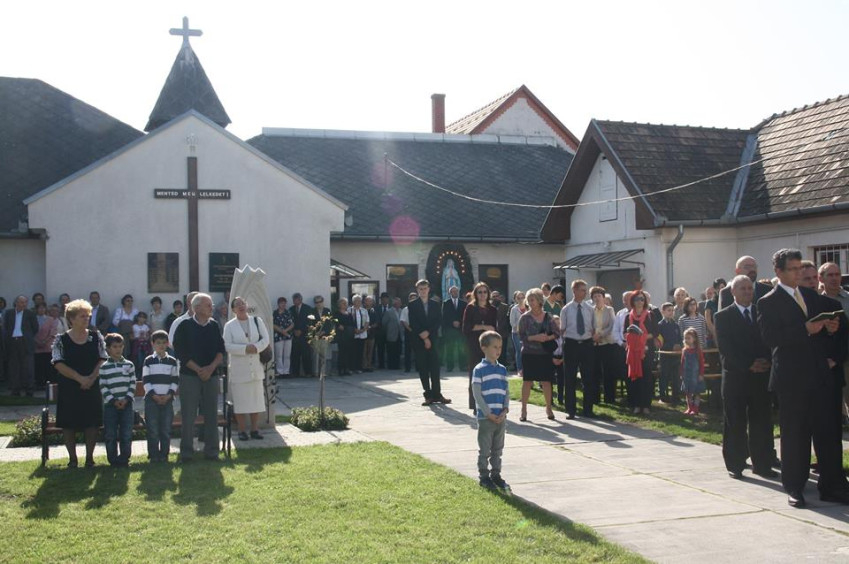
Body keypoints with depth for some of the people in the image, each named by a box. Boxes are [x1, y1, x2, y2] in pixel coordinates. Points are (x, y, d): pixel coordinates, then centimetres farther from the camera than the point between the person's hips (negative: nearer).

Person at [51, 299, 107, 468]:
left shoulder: (96, 336, 4)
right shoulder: (61, 340, -1)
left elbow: (103, 359, 1)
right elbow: (59, 365, -8)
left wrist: (92, 378, -13)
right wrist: (80, 378, -16)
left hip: (92, 388, 1)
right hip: (69, 389, -1)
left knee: (92, 422, 1)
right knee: (68, 424, 2)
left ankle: (89, 457, 12)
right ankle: (72, 458, 13)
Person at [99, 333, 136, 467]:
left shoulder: (129, 365, 7)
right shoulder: (104, 367, 2)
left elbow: (133, 384, 5)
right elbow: (103, 387, -2)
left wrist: (127, 399, -8)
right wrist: (113, 400, -11)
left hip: (127, 404, 1)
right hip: (110, 405, -1)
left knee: (126, 434, 1)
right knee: (110, 434, 1)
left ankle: (125, 458, 10)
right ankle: (113, 459, 10)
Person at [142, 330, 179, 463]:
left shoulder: (172, 361, 8)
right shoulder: (148, 361, 4)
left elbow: (175, 380, 7)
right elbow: (146, 380, 1)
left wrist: (169, 394, -7)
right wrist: (153, 395, -10)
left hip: (167, 398, 1)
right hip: (151, 398, -1)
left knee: (166, 429, 1)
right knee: (152, 429, -2)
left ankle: (164, 454, 8)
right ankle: (153, 454, 5)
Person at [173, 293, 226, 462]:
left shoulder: (214, 326, 8)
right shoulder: (184, 326, -4)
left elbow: (221, 351, 7)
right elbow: (180, 352, -8)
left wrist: (211, 367, -9)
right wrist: (198, 369, -12)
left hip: (211, 376, 4)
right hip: (189, 376, -4)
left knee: (211, 415, 5)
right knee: (188, 415, -1)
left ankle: (211, 450, 13)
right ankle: (186, 451, 8)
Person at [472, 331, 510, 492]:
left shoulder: (502, 369, 8)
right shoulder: (479, 370, -10)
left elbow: (506, 392, 10)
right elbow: (477, 394, -12)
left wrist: (505, 411, -4)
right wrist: (489, 414, -14)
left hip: (501, 417, 5)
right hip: (485, 417, -5)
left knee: (498, 449, 14)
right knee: (484, 449, 4)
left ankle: (496, 474, 24)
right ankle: (484, 476, 14)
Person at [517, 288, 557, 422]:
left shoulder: (547, 316, 4)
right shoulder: (525, 317, -1)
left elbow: (555, 334, 5)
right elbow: (521, 336, -7)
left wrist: (548, 338, -15)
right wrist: (535, 337, -20)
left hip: (545, 354, 2)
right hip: (529, 354, -2)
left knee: (546, 381, 5)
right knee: (527, 381, 0)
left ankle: (548, 408, 19)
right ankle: (524, 410, 9)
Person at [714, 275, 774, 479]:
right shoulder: (723, 316, 0)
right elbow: (725, 349, -8)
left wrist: (766, 361, -12)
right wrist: (749, 365, -14)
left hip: (761, 375, 3)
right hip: (735, 376, -3)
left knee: (762, 422, 4)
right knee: (734, 424, 2)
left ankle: (762, 464, 13)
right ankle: (735, 466, 10)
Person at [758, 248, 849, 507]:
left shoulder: (811, 296, 16)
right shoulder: (768, 303, -5)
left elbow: (822, 326, 21)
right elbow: (770, 337, -17)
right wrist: (805, 329, -23)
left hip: (819, 374, 6)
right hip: (792, 377, -5)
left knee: (827, 431, 6)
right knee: (795, 434, 2)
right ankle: (794, 488, 12)